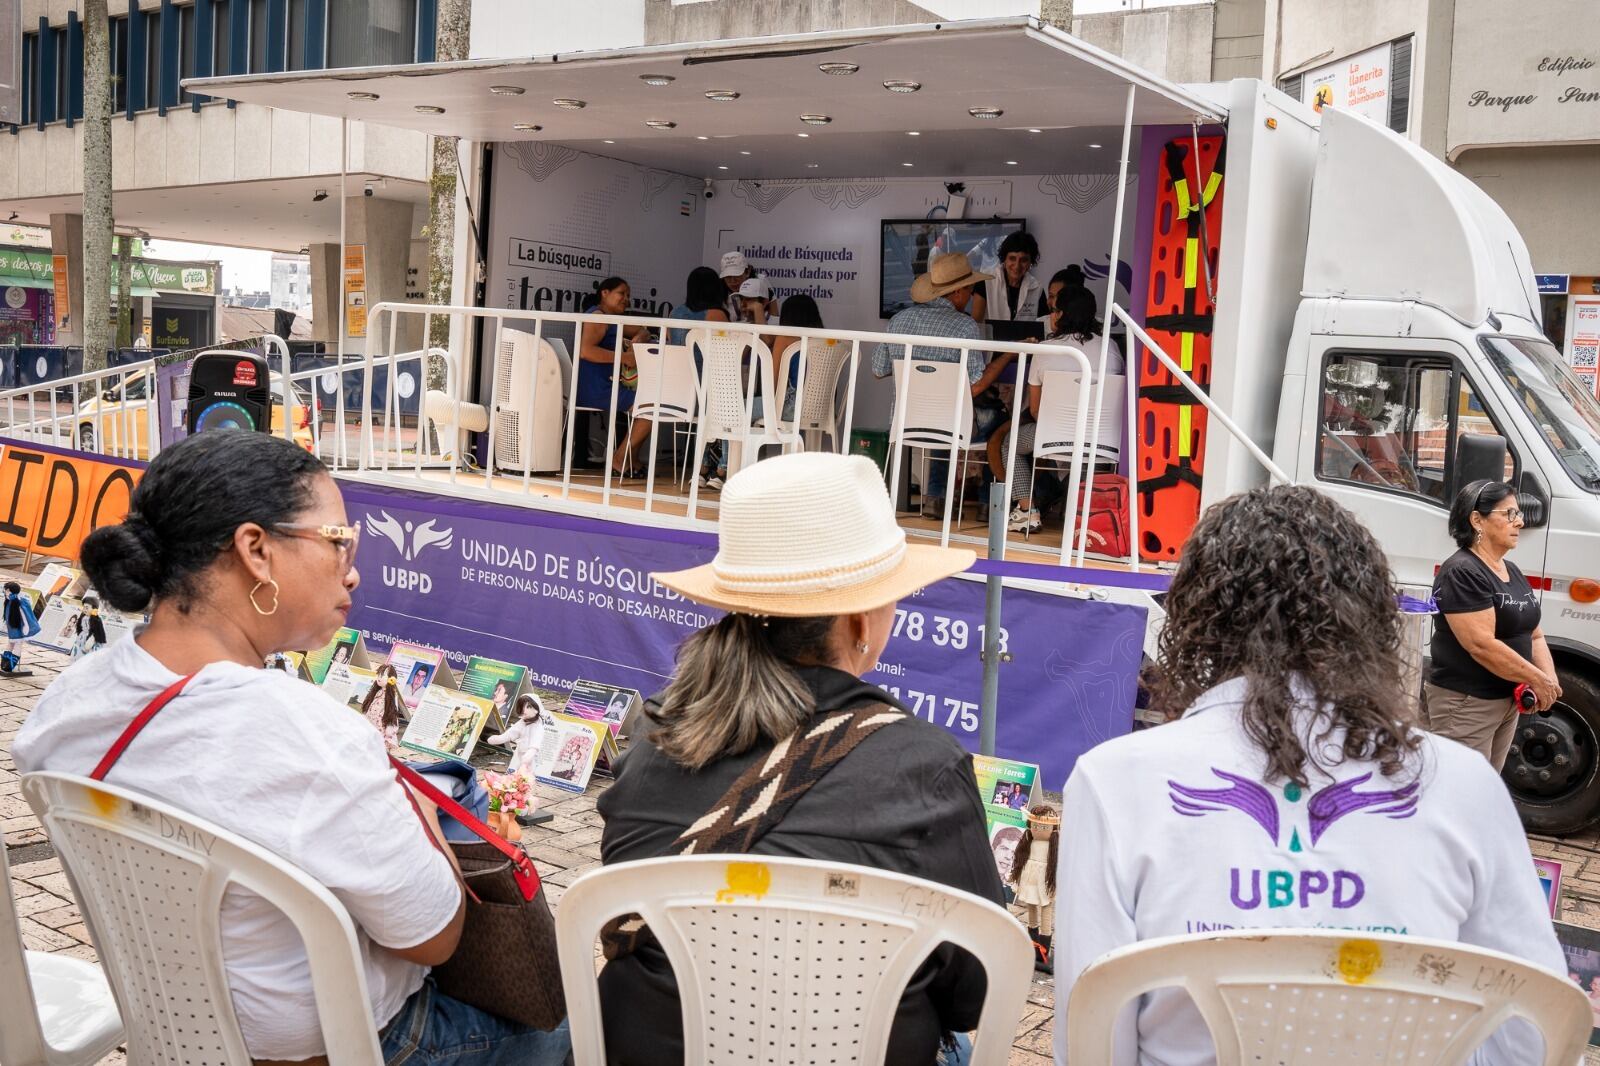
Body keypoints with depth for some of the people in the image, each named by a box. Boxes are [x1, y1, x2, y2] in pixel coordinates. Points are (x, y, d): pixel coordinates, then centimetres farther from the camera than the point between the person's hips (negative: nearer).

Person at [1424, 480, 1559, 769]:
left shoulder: (1512, 571, 13)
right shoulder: (1461, 573, -18)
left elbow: (1534, 635, 16)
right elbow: (1481, 645, -25)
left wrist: (1550, 678, -2)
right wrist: (1538, 679, -16)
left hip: (1508, 700, 10)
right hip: (1465, 705, -10)